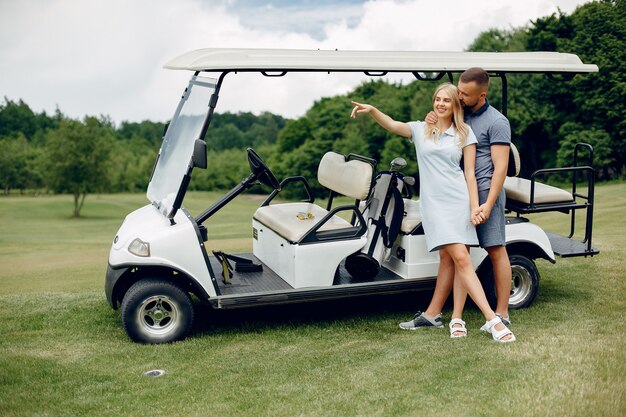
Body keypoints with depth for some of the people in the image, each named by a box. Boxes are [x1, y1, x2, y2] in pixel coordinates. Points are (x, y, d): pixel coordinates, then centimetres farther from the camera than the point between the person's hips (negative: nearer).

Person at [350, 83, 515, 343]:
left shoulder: (464, 134, 10)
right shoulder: (420, 130, 14)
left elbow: (469, 172, 6)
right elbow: (392, 125, -3)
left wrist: (475, 206, -2)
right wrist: (372, 111, -21)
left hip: (459, 200, 0)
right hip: (433, 203, 0)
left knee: (458, 259, -7)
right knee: (459, 258, -10)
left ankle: (456, 319, 0)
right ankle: (492, 319, -10)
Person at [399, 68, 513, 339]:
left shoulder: (496, 122, -6)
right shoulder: (458, 115, 14)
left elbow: (501, 167, -11)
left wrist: (488, 204, -19)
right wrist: (429, 123, 1)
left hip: (485, 191, -6)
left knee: (496, 251, 2)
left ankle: (502, 315, 11)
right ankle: (432, 314, 6)